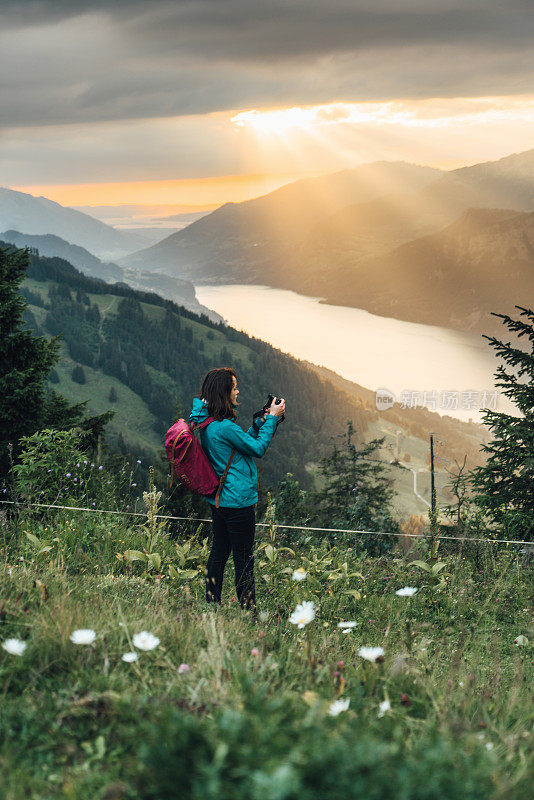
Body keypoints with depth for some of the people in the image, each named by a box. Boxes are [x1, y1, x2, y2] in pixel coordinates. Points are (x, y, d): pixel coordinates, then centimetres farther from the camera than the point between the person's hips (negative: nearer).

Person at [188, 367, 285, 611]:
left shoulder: (206, 423, 7)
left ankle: (212, 604, 24)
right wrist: (272, 418, -5)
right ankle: (248, 610, 5)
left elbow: (243, 441, 18)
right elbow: (258, 448, -13)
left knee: (219, 551, 17)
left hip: (218, 498, 10)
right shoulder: (224, 426, -23)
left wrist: (261, 422, 12)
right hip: (238, 500, -10)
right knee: (244, 558, -1)